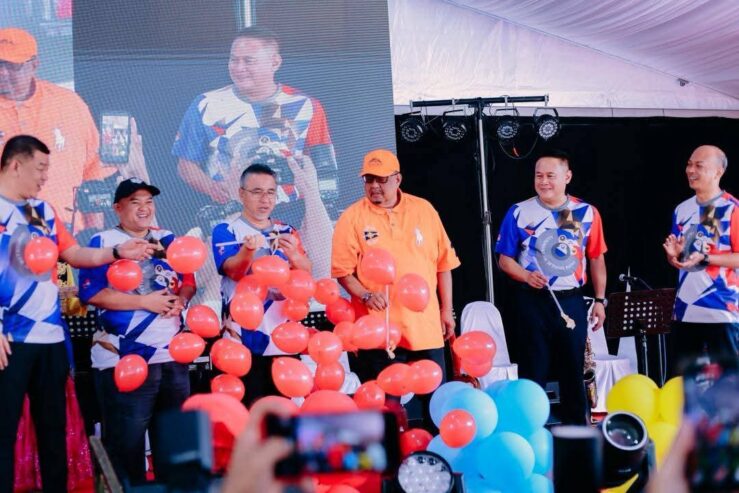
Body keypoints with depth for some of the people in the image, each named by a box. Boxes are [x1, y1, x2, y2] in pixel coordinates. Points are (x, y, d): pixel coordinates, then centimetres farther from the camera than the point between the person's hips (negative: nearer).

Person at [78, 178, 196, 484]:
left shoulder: (168, 239, 14)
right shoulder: (104, 242, -3)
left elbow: (188, 281, 18)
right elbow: (92, 293, -14)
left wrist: (181, 300, -6)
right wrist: (145, 302, -17)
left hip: (172, 354, 6)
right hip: (125, 358, -6)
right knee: (126, 439, -2)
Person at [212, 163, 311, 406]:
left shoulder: (286, 231, 12)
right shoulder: (226, 230, 0)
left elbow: (306, 273, -2)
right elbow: (233, 270, -18)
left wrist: (294, 255, -25)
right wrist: (248, 250, -40)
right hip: (245, 340, -4)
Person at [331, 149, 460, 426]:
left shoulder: (424, 210, 6)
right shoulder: (352, 217, -1)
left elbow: (443, 262, 10)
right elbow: (342, 270, -2)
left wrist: (446, 309, 8)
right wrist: (365, 295, -18)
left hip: (425, 326, 2)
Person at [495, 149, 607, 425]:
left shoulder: (587, 213, 1)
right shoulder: (519, 213, -3)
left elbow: (596, 258, 9)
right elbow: (505, 259, 1)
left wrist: (600, 300, 7)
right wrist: (526, 276, -18)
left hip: (572, 300, 2)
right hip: (534, 300, -1)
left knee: (574, 368, 10)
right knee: (533, 369, 4)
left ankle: (576, 428, 21)